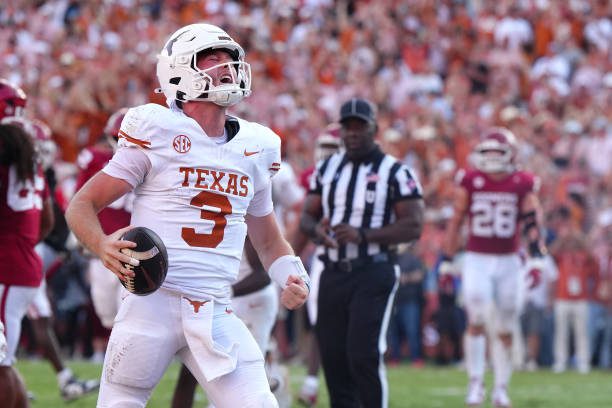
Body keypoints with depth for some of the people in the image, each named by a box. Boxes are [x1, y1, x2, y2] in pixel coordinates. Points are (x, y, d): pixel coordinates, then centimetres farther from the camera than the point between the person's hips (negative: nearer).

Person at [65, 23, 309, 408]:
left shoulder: (254, 148, 12)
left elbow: (268, 241, 24)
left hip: (215, 314, 4)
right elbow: (81, 206, -1)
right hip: (153, 301, -4)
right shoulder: (156, 133, -3)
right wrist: (102, 243, -22)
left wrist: (292, 277, 4)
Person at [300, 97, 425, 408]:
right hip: (333, 274, 5)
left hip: (373, 274, -5)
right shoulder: (326, 170, 12)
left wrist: (363, 235, -21)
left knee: (364, 355, -14)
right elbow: (307, 216, 15)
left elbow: (413, 226, -10)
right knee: (333, 356, 7)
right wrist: (317, 230, -11)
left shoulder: (395, 173, -4)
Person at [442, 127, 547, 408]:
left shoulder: (523, 185, 0)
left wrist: (538, 258, -11)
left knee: (504, 329, 6)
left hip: (508, 262, 1)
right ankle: (475, 382, -4)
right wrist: (447, 262, 5)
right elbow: (456, 222, 5)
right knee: (477, 320, -15)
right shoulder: (470, 182, 0)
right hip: (476, 260, -1)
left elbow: (533, 223, -1)